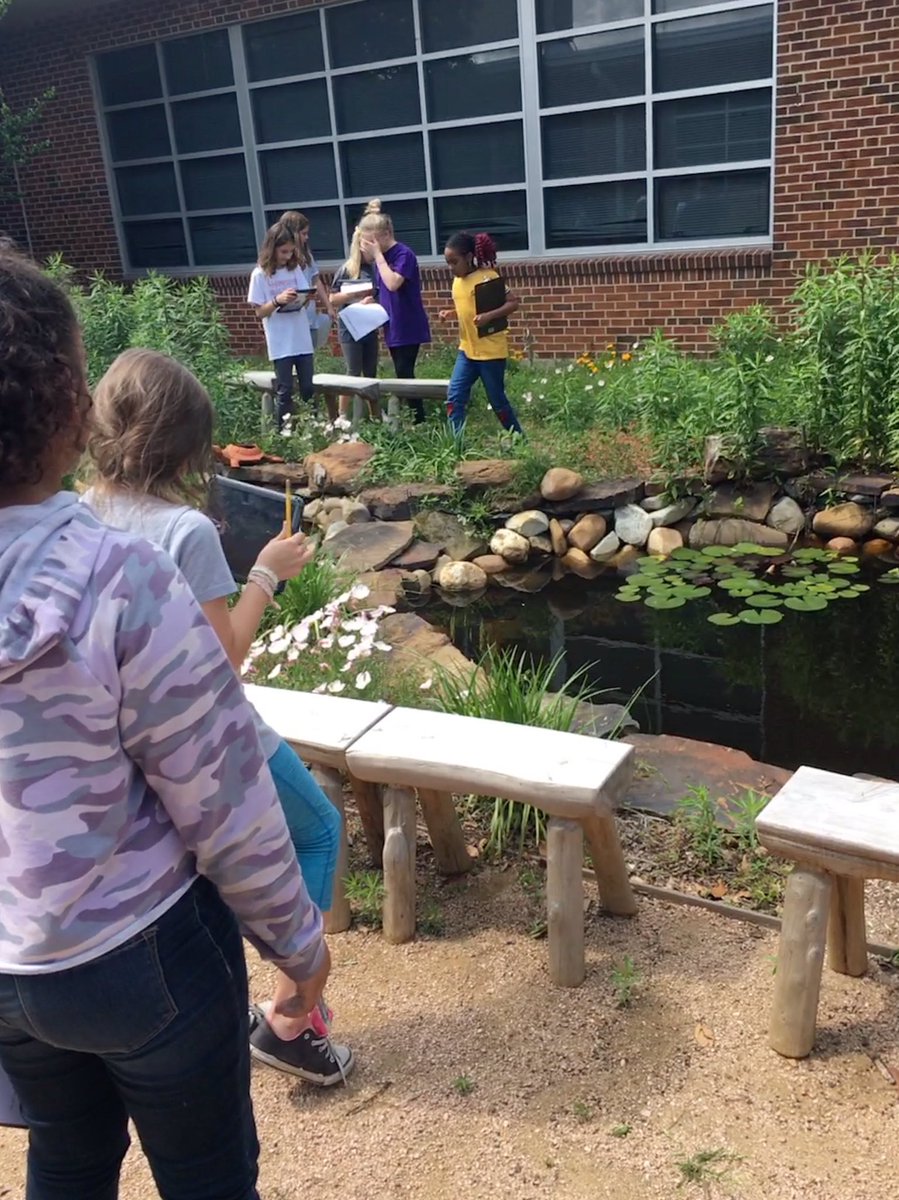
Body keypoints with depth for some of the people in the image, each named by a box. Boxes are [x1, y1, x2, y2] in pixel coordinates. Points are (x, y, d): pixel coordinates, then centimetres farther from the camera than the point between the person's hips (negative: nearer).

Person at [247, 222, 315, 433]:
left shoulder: (296, 269, 5)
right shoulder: (260, 275, -6)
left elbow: (303, 303, 8)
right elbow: (259, 312, -5)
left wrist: (307, 298, -15)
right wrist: (277, 300, -22)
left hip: (302, 339, 4)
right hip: (280, 343, -4)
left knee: (308, 387, 10)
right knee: (285, 390, 2)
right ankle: (284, 429, 11)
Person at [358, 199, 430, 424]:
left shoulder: (404, 254, -15)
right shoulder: (382, 258, 9)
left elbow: (393, 284, -28)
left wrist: (377, 255, -20)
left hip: (408, 327, -8)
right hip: (393, 327, 8)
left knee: (405, 375, -9)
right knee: (403, 375, 11)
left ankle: (419, 422, -4)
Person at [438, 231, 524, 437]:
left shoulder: (488, 277, -15)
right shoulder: (457, 281, 7)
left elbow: (514, 303, -16)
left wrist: (489, 316, -29)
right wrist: (450, 313, 1)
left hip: (491, 351, -7)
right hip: (466, 350, 7)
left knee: (497, 400, 5)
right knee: (454, 397, -4)